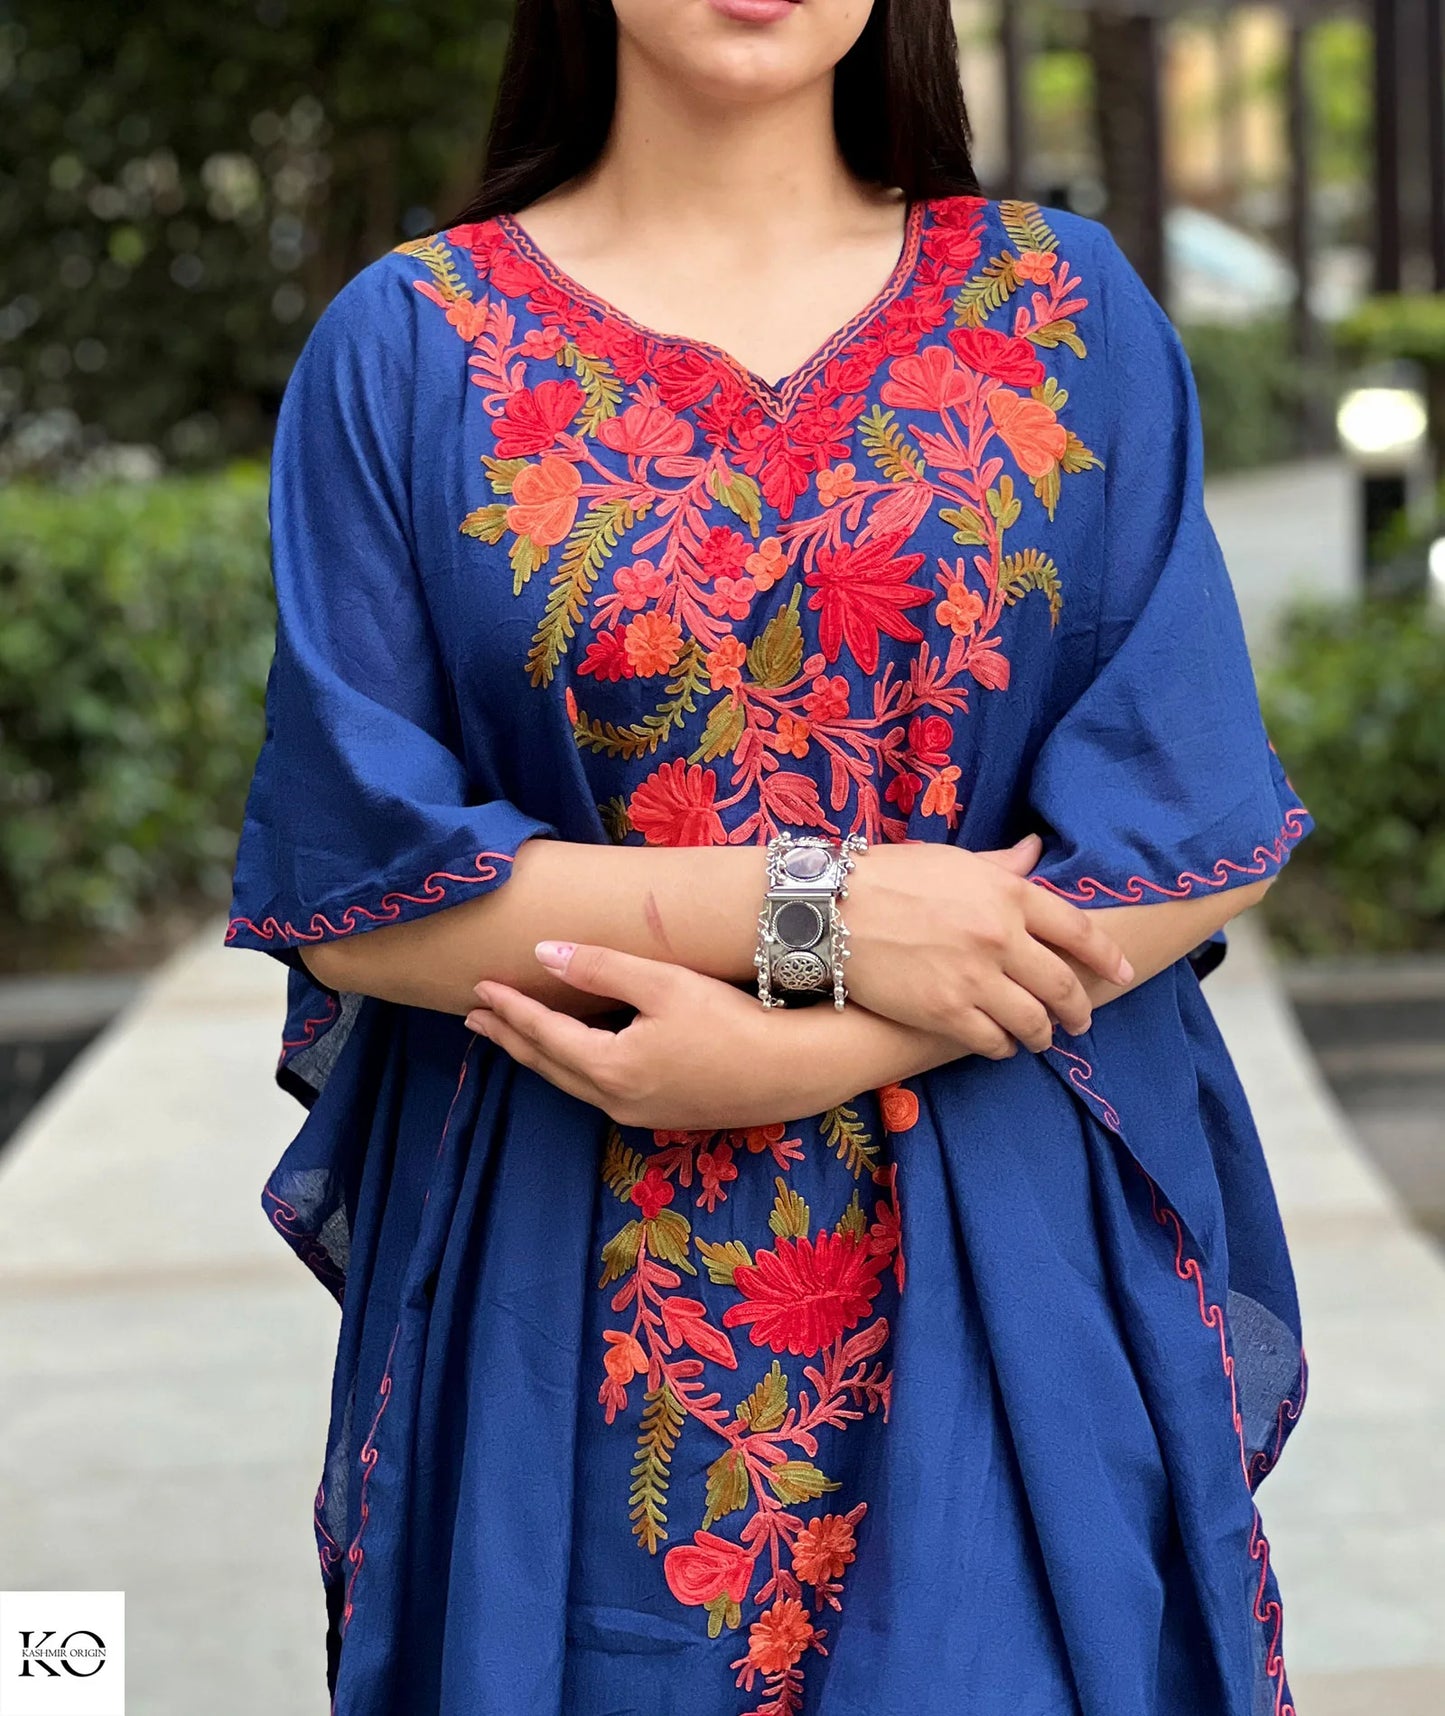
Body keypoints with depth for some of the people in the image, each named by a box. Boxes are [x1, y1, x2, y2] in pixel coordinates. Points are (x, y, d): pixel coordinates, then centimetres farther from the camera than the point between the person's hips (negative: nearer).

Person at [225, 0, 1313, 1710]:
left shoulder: (1067, 306, 4)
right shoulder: (412, 340, 1)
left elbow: (1200, 836, -2)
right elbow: (344, 886, -5)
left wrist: (803, 1056, -14)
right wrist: (815, 912, -14)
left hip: (1020, 1282, 1)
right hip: (566, 1294, 0)